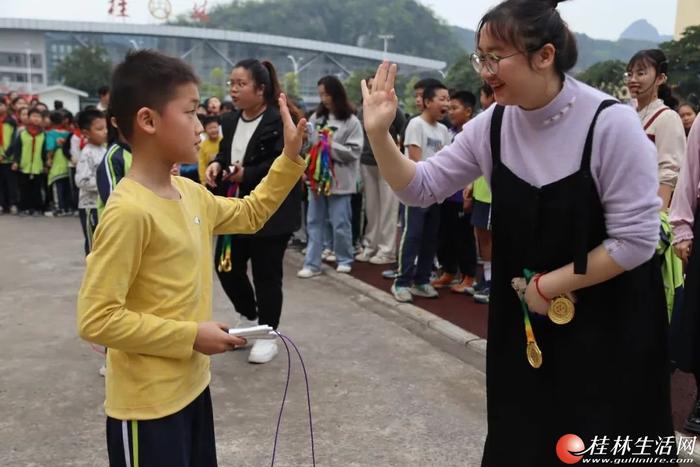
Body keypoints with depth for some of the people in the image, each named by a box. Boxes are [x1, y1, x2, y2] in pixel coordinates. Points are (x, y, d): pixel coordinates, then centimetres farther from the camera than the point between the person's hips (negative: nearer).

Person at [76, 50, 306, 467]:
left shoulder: (192, 194, 2)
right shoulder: (130, 211, -24)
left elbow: (250, 214, 20)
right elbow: (97, 319, -25)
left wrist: (290, 157, 11)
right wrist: (191, 335, -21)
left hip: (192, 384, 9)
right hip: (149, 403, -8)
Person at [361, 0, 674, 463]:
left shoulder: (611, 123, -21)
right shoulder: (493, 124, -6)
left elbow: (635, 241, -19)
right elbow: (422, 187, -2)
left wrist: (548, 286, -15)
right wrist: (379, 133, -17)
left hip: (609, 318, -4)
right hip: (524, 313, 5)